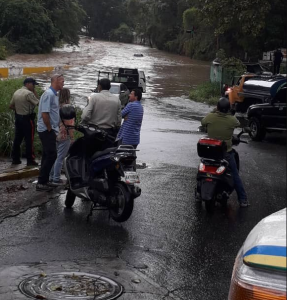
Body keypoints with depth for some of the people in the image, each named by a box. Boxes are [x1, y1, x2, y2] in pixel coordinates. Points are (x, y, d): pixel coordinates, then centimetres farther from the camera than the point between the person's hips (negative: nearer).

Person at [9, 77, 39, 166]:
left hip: (18, 118, 8)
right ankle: (30, 160, 2)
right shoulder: (29, 93, -17)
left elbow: (11, 106, 13)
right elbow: (38, 103, -14)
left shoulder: (16, 92, 9)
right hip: (27, 118, -8)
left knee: (17, 139, 12)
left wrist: (18, 109, 12)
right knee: (29, 140, -1)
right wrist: (35, 93, -7)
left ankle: (15, 159, 16)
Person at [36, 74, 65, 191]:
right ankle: (41, 182, -7)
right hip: (47, 130, -10)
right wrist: (50, 129, -17)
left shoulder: (54, 94, 15)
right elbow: (44, 113, -23)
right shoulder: (49, 94, -17)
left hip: (50, 130, 10)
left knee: (48, 156, 13)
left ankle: (44, 181, 19)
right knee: (51, 155, -10)